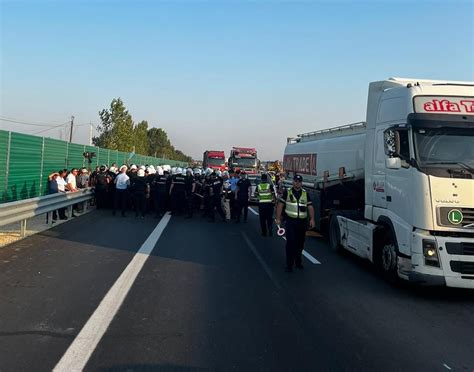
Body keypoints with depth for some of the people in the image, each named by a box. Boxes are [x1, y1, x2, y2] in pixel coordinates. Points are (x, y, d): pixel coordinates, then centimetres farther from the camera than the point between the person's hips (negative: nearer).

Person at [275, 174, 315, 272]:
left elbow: (310, 206, 9)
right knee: (290, 243, -7)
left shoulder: (305, 193, 10)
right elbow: (280, 205, 1)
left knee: (300, 243, 10)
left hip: (302, 222, 3)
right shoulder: (287, 192, 2)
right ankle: (289, 264, -2)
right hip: (290, 221, -3)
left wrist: (312, 219, -2)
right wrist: (278, 218, -4)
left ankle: (298, 262, 26)